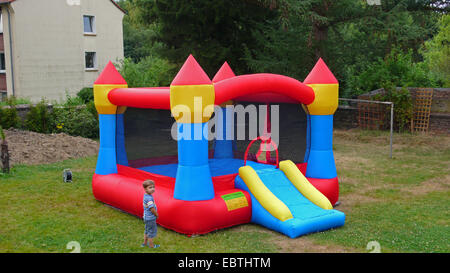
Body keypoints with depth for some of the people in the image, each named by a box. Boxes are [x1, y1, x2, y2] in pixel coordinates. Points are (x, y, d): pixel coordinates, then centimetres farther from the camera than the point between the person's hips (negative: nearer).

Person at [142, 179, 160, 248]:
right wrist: (157, 215, -10)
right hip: (150, 218, -9)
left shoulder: (146, 196, 3)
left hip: (146, 217, 9)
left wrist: (155, 214, 12)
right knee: (152, 231, 7)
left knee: (147, 230, 24)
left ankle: (145, 243, 38)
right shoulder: (149, 198, -28)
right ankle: (151, 245, 20)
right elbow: (152, 209, -27)